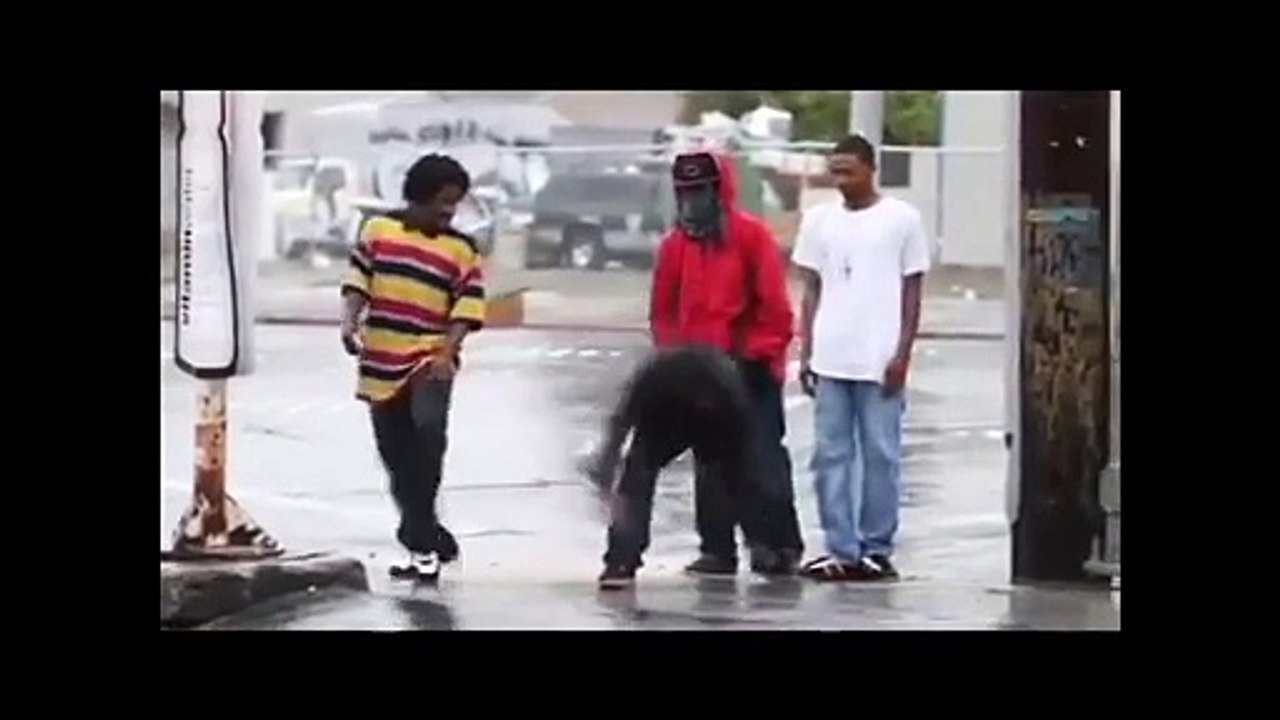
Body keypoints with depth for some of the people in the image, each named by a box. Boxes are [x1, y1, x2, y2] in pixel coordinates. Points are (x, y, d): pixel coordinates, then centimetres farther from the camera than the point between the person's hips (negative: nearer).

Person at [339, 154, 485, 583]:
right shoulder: (378, 230, 7)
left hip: (429, 361, -3)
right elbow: (358, 282, 5)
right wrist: (350, 324, -11)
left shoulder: (462, 250, 3)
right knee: (398, 459, 7)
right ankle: (430, 541, 21)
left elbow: (466, 311, -3)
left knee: (428, 430, -27)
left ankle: (421, 540, -21)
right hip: (381, 363, 3)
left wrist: (446, 355, -17)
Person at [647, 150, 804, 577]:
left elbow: (774, 303, -12)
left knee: (764, 456, -9)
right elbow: (663, 309, 12)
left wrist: (759, 353, -13)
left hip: (750, 369, -6)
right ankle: (718, 550, 17)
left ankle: (780, 545, -8)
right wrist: (674, 351, 1)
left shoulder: (752, 236, -10)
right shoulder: (676, 245, 6)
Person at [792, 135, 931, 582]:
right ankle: (841, 550, 6)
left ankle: (876, 550, 8)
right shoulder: (819, 219, 10)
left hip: (880, 360, -3)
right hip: (830, 360, 3)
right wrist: (806, 353, 6)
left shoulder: (902, 219, 1)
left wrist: (902, 354, -6)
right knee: (831, 456, 2)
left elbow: (912, 292, 2)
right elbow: (812, 290, 13)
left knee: (880, 456, 1)